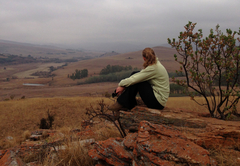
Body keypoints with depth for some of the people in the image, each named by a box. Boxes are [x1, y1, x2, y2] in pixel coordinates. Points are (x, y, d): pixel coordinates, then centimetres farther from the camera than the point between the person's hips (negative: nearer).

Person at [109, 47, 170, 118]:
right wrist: (123, 85, -1)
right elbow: (138, 77, 7)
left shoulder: (153, 68, -21)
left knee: (135, 82, -16)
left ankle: (120, 104, -3)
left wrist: (121, 84, -6)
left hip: (158, 102, -9)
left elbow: (134, 79, -21)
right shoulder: (156, 64, 8)